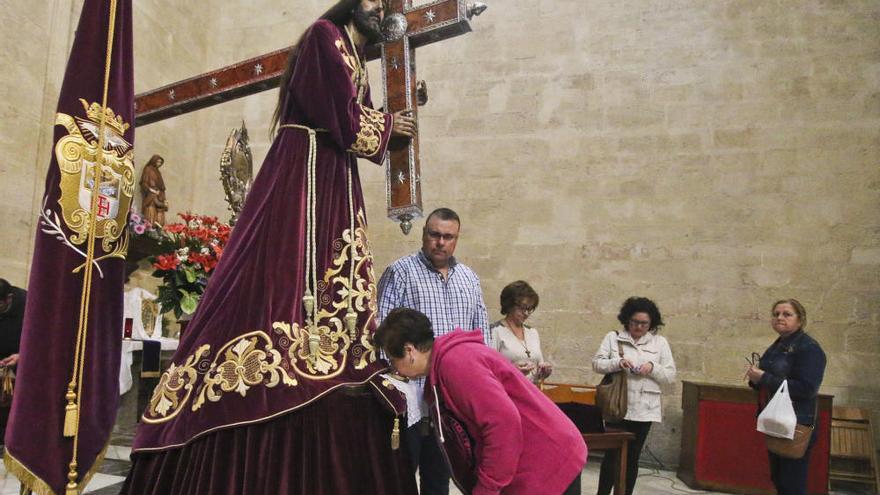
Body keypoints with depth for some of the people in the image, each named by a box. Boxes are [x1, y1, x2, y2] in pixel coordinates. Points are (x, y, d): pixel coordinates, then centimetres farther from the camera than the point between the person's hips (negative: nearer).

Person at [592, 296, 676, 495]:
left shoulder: (660, 342, 7)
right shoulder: (613, 337, 3)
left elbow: (670, 375, 5)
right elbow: (597, 363, -1)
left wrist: (653, 368, -14)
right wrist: (617, 363, -18)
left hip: (645, 409, 2)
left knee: (632, 457, 9)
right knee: (612, 454, 0)